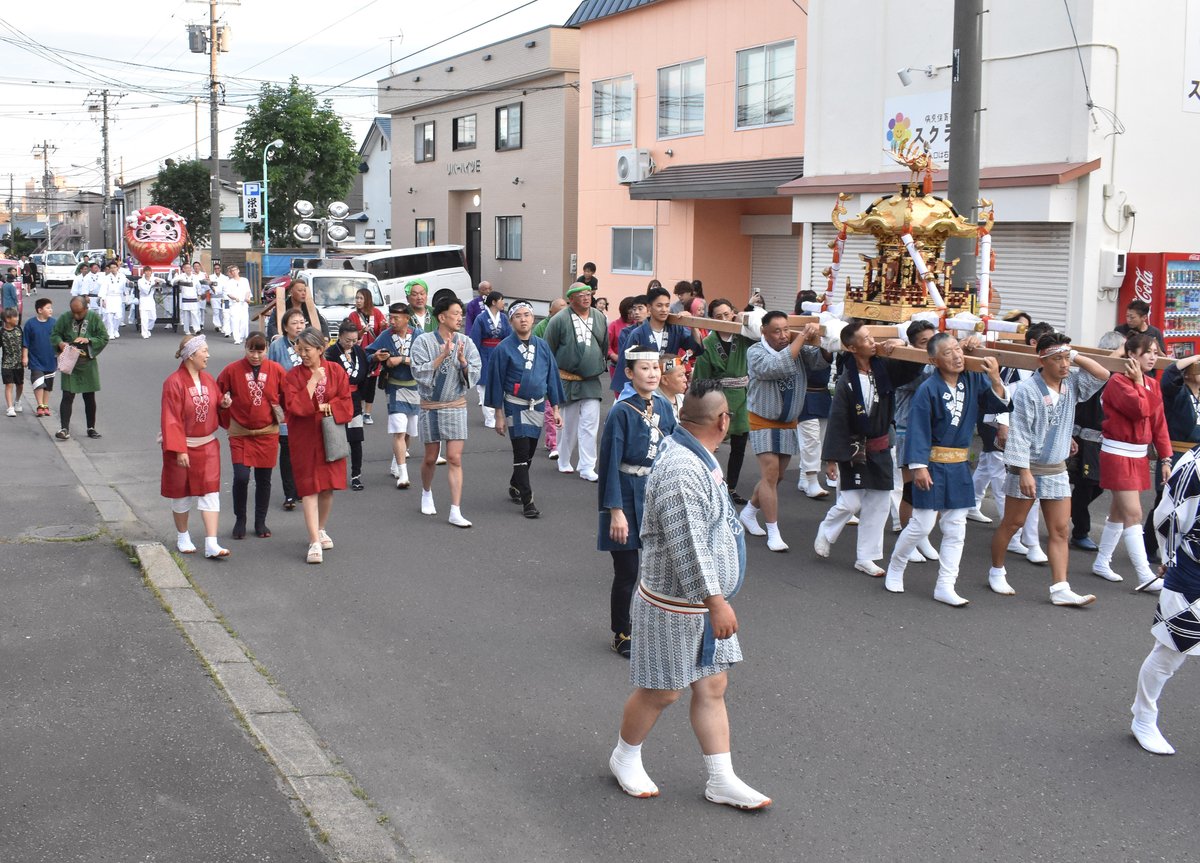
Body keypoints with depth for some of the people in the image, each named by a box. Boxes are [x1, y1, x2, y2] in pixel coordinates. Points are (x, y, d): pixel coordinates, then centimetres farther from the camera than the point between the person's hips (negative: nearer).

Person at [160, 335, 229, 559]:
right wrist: (179, 450, -21)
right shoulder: (174, 382, -15)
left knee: (210, 491, -3)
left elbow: (215, 404, 19)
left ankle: (211, 544, -6)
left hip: (208, 445, 5)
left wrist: (223, 403, -6)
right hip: (183, 446, -5)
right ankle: (182, 537, 30)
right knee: (182, 492, 10)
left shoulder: (208, 379, 4)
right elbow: (171, 420, -17)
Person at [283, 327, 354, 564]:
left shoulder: (335, 371, 1)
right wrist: (313, 381, -17)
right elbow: (295, 406, -17)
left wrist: (325, 407, -13)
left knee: (328, 487, 9)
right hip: (304, 438, -2)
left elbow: (346, 403, 0)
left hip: (331, 436, 2)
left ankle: (321, 529, 31)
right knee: (309, 487, -7)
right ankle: (315, 542, -9)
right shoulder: (293, 376, -4)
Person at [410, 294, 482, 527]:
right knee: (431, 458, 12)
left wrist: (463, 361, -22)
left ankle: (455, 512, -5)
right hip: (430, 407, -1)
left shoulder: (466, 343, -1)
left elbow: (475, 375, -4)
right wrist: (442, 355, -23)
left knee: (455, 459, -5)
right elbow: (419, 372, -16)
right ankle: (426, 492, 41)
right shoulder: (423, 341, -8)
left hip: (456, 406, 1)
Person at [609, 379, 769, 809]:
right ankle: (625, 758, 31)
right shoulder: (681, 472, -28)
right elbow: (687, 548, -30)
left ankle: (721, 780, 20)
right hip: (675, 607, -9)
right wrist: (716, 602, -27)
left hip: (704, 603, 10)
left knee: (712, 686, 12)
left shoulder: (699, 461, 7)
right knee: (661, 692, 7)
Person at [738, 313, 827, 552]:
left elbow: (820, 360, -14)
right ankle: (773, 533, -6)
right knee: (770, 474, -11)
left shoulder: (798, 349, -3)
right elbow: (776, 367, -34)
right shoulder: (756, 352, -16)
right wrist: (801, 338, -32)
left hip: (788, 423, 5)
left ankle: (749, 512, 35)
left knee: (777, 476, 13)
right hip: (763, 421, -5)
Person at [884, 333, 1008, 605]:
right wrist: (918, 466, -19)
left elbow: (998, 405, -2)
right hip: (933, 465, -6)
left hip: (959, 466, 6)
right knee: (922, 525, 0)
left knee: (956, 529, 8)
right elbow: (918, 429, -15)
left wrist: (995, 380, -18)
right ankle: (895, 568, 24)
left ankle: (945, 587, 15)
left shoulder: (974, 381, 0)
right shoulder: (928, 389, -15)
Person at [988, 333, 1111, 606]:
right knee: (1012, 523, 7)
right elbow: (1019, 433, -16)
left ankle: (1060, 589, 0)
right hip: (1027, 467, -6)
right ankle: (996, 571, 27)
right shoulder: (1027, 389, -15)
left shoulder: (1071, 385, 3)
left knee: (1060, 530, 1)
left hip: (1057, 470, 6)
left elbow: (1102, 375, -1)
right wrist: (1025, 471, -20)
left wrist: (1075, 356, -8)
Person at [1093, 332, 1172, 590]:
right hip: (1118, 455, -8)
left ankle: (1102, 562, 28)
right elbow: (1140, 410, -26)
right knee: (1133, 514, -11)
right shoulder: (1117, 382, -13)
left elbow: (1159, 423, 10)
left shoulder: (1153, 385, 10)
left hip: (1139, 456, 8)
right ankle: (1145, 577, -14)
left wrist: (1166, 459, 5)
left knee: (1120, 511, 15)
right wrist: (1138, 382, -12)